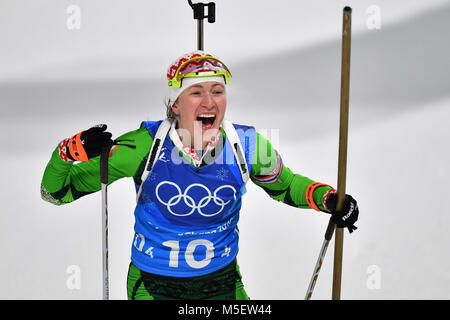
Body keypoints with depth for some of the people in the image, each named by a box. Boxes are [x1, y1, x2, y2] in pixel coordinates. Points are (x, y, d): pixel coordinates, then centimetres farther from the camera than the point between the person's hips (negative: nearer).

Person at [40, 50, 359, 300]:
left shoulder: (248, 147, -15)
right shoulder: (144, 147, -22)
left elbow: (285, 185, 6)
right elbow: (57, 191, -15)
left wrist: (329, 199, -10)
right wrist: (70, 152, -36)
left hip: (223, 280, 2)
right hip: (152, 285, -1)